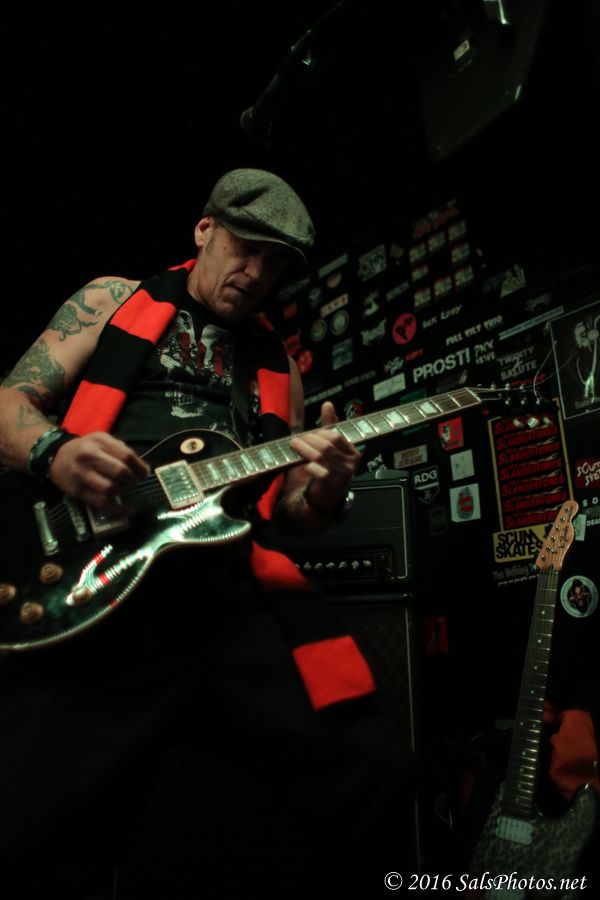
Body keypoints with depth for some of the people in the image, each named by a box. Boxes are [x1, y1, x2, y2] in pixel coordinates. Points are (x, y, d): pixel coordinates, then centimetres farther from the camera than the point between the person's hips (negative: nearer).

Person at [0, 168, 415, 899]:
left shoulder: (278, 368, 24)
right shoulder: (114, 300, 17)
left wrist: (322, 491, -2)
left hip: (231, 590, 4)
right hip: (91, 576, -3)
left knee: (374, 768, -10)